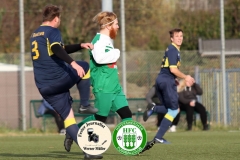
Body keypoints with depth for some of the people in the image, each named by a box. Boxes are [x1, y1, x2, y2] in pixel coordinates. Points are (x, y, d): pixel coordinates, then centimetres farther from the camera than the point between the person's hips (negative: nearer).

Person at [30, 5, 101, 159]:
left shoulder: (35, 35, 22)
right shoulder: (53, 32, -5)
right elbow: (57, 50, -26)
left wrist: (81, 45, 28)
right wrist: (73, 63, -35)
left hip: (44, 87, 7)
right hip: (59, 79, -7)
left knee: (68, 117, 8)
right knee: (84, 67, 19)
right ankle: (85, 105, 15)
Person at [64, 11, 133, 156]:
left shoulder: (108, 40, 16)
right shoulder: (99, 39, -13)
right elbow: (99, 58, -29)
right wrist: (116, 54, -17)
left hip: (114, 87, 9)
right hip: (103, 88, -9)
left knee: (126, 114, 1)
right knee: (100, 118, -3)